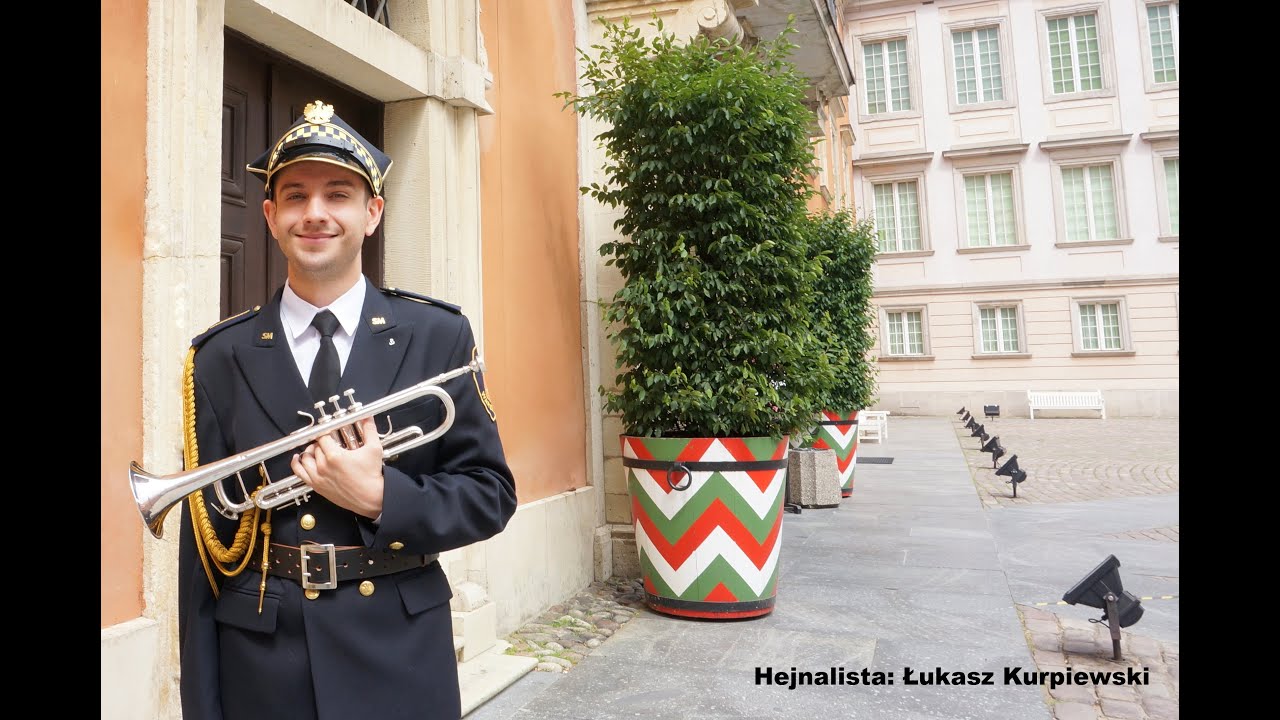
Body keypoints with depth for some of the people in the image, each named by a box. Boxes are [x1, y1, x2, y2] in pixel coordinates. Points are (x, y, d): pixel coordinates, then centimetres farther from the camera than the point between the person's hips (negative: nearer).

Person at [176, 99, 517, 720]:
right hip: (259, 668, 1)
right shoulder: (221, 358, -2)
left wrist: (381, 498, -19)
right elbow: (205, 542, -1)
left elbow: (491, 493, -4)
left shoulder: (438, 336, -5)